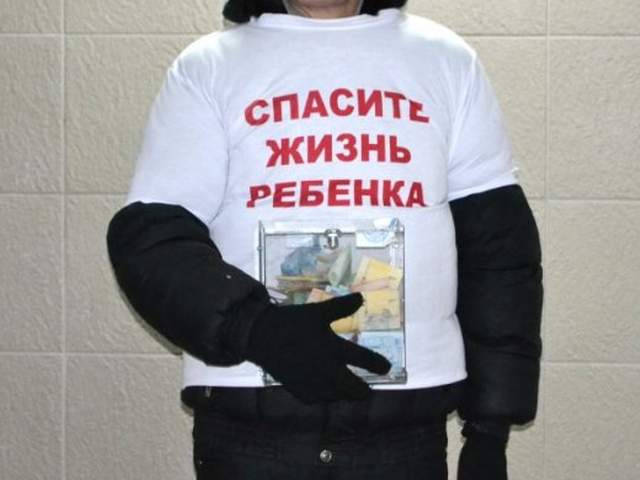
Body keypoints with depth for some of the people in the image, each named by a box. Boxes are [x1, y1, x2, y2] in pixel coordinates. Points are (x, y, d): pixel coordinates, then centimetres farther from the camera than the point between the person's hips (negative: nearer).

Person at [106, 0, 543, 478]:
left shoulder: (446, 60, 9)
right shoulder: (208, 68, 5)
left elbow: (498, 249, 8)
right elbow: (150, 240, -3)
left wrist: (492, 423, 2)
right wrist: (256, 328, -20)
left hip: (407, 427, 1)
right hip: (247, 429, -1)